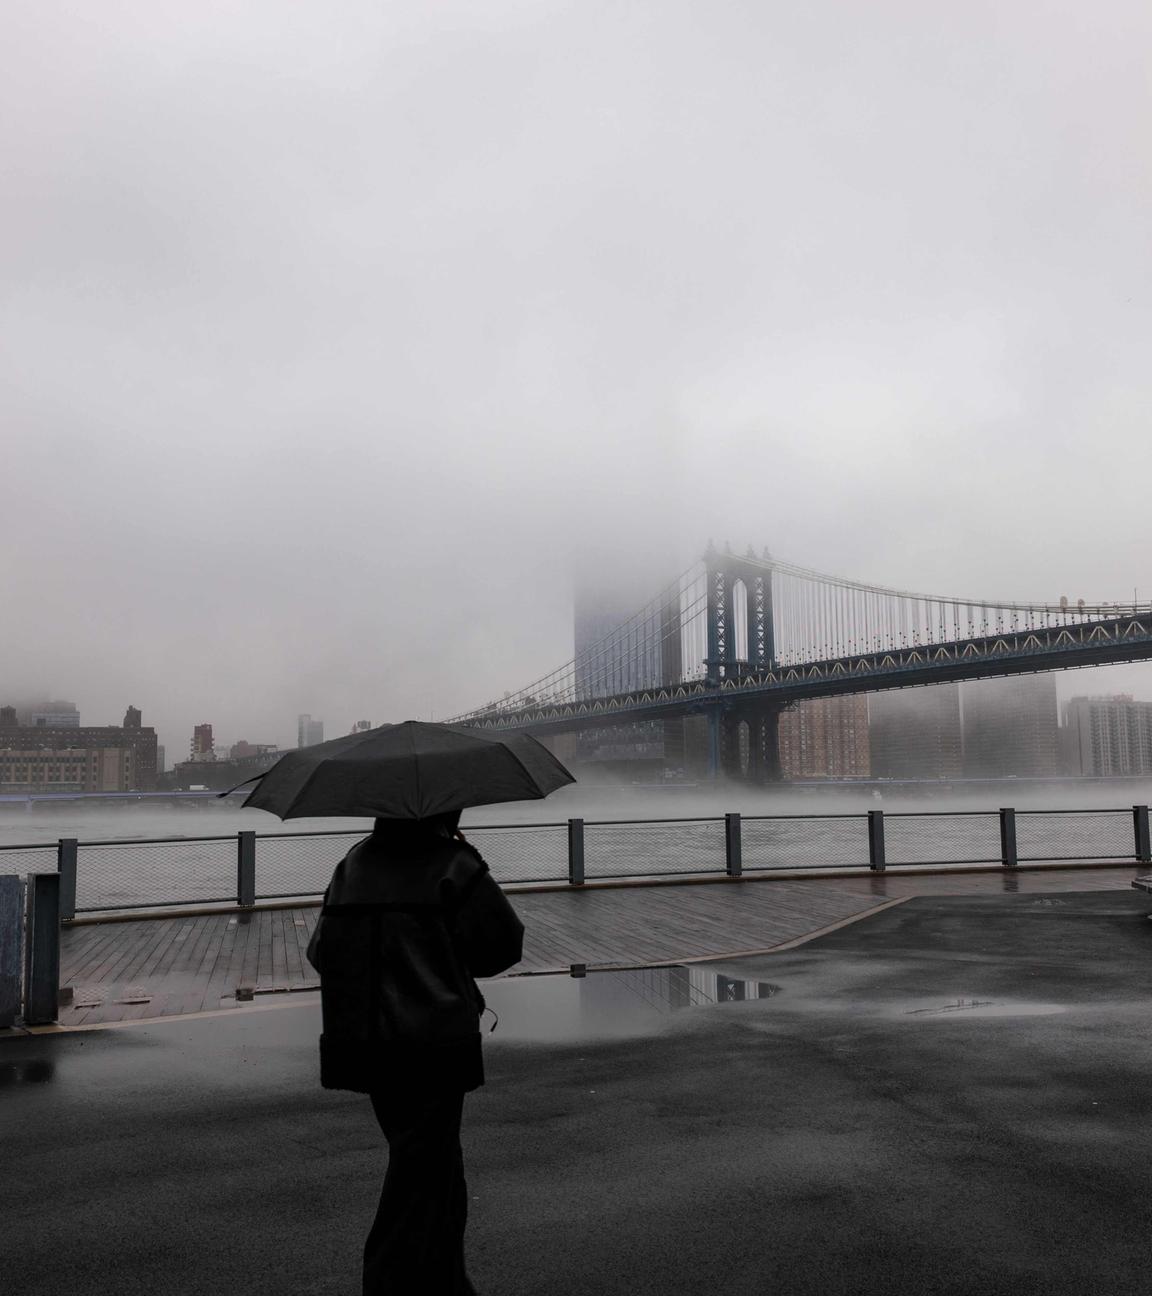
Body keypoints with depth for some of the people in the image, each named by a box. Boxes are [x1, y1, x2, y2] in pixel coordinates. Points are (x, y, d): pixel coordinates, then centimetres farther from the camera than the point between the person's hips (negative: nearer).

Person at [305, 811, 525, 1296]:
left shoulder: (353, 862, 5)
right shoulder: (455, 867, -11)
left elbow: (320, 951, 6)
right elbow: (504, 945, -3)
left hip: (362, 1044, 7)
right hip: (434, 1048, -6)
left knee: (437, 1175, 22)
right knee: (420, 1185, 4)